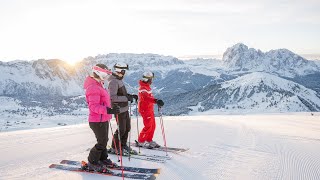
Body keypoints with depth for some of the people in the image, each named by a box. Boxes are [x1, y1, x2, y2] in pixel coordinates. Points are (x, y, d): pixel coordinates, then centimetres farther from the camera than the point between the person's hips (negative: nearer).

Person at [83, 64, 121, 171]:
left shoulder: (98, 85, 13)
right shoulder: (93, 88, -21)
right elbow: (94, 106, -29)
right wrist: (109, 110, -40)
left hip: (103, 119, 10)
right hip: (97, 121, -10)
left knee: (103, 140, 19)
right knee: (102, 142, -3)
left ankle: (103, 159, 34)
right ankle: (92, 163, 11)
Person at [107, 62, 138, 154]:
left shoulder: (119, 80, 13)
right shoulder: (113, 82, -19)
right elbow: (113, 97, -27)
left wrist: (131, 96, 8)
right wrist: (127, 98, -26)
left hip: (125, 109, 10)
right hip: (119, 109, -10)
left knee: (127, 128, 16)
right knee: (121, 129, -1)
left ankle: (123, 145, 31)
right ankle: (115, 147, 16)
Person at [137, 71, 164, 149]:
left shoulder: (147, 86, 12)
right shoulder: (143, 88, -20)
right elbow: (146, 98, -39)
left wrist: (157, 101, 36)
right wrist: (156, 101, -53)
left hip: (150, 109, 10)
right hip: (145, 109, -10)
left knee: (153, 125, 11)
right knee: (148, 126, -6)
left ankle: (149, 140, 23)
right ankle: (141, 141, 7)